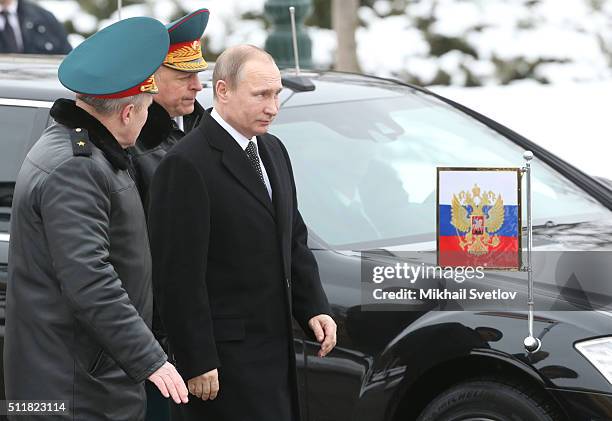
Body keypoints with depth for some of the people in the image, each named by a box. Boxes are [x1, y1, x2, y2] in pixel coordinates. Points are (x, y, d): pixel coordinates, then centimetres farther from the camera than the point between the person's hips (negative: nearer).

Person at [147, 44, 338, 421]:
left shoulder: (273, 151, 13)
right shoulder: (187, 165, -15)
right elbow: (180, 276, -18)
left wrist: (314, 307, 7)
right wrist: (196, 363, -19)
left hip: (276, 347, 9)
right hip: (226, 357, -9)